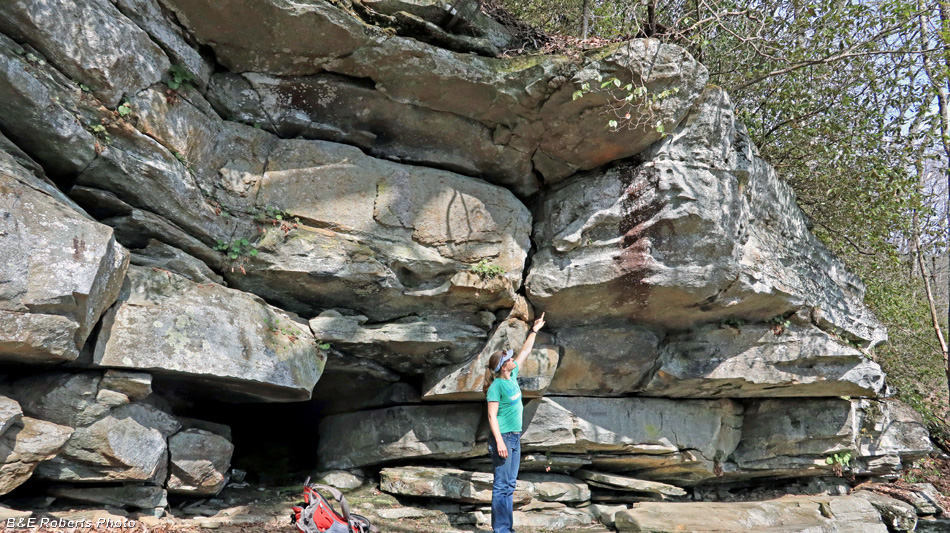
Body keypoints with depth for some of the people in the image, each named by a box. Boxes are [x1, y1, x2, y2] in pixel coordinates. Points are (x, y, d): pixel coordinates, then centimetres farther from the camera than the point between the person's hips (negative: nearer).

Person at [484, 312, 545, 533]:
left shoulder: (512, 376, 7)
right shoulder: (496, 386, -14)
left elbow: (525, 352, 18)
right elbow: (492, 416, -17)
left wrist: (534, 331, 22)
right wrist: (499, 441, -22)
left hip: (515, 438, 9)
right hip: (503, 437, -9)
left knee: (510, 485, 11)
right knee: (501, 485, -4)